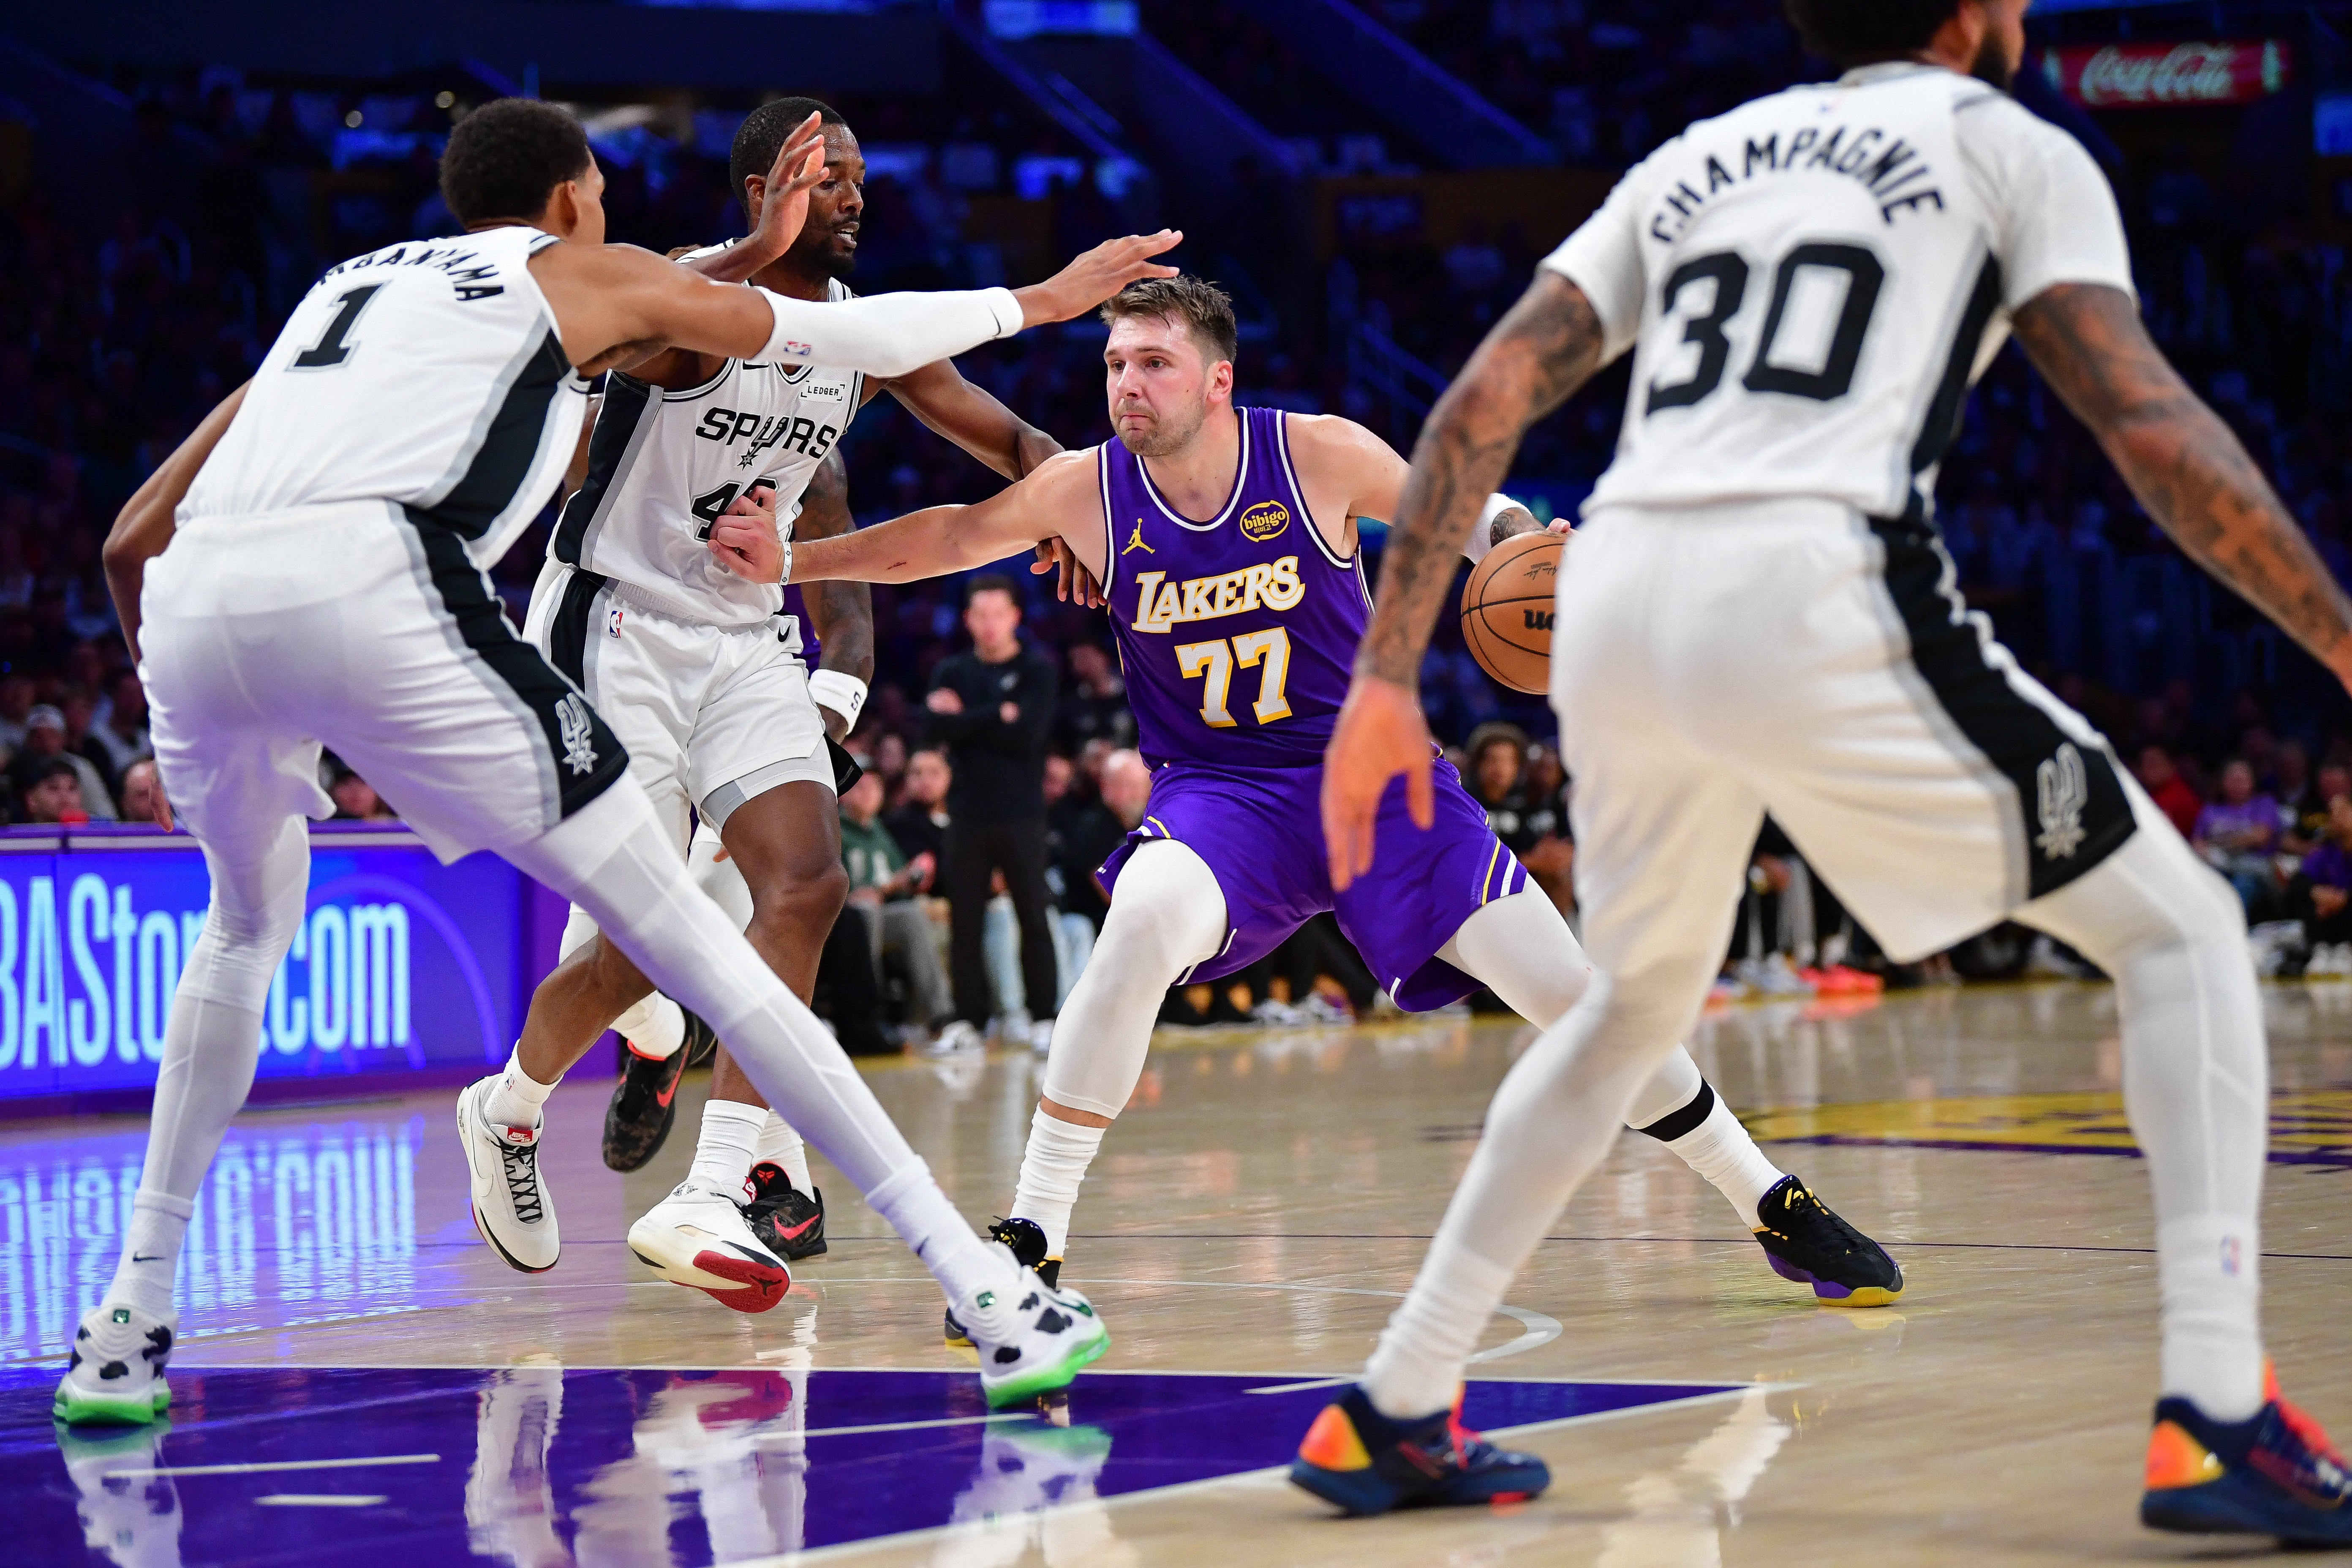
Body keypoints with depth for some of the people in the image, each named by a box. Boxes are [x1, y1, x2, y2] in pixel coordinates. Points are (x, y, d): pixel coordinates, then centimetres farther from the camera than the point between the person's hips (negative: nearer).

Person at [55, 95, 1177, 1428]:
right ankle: (986, 1291, 0)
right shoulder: (591, 274, 26)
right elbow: (857, 336, 36)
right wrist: (1035, 301, 52)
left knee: (251, 925, 32)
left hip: (192, 600, 5)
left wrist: (187, 700, 48)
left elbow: (134, 539, 33)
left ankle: (129, 1327, 27)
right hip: (372, 580, -5)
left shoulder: (347, 284, 36)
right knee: (671, 919, 2)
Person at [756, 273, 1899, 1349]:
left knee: (1574, 990, -4)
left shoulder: (1320, 456, -14)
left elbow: (1468, 513, -1)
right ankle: (1030, 1244, -29)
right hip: (1216, 794, 0)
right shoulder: (1085, 490, -9)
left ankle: (1776, 1211, 15)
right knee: (1144, 918, -35)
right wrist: (789, 559, 4)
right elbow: (947, 539, 6)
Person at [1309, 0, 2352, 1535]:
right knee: (2182, 934, 8)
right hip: (1816, 597, -5)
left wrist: (1387, 682, 17)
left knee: (1637, 1007, 30)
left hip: (1617, 599, 6)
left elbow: (1483, 405, 17)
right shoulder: (2009, 145, 13)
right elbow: (2155, 433, 0)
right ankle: (2217, 1418, -6)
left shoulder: (1699, 157, 27)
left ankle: (1392, 1414, 26)